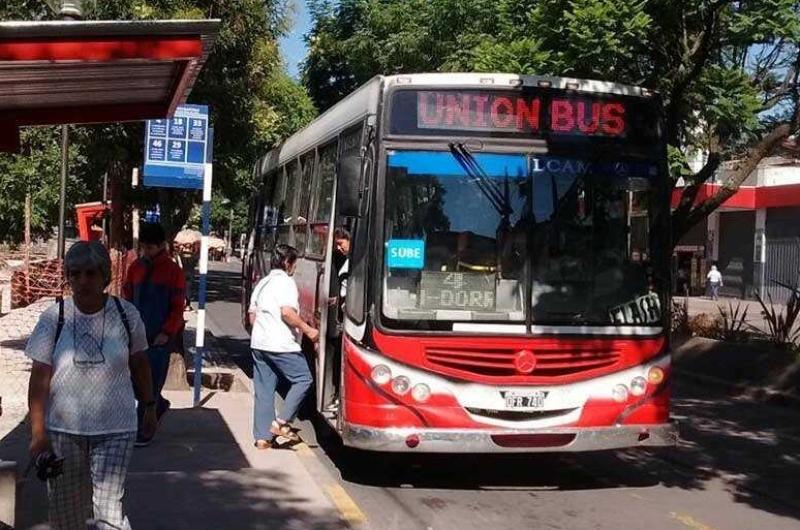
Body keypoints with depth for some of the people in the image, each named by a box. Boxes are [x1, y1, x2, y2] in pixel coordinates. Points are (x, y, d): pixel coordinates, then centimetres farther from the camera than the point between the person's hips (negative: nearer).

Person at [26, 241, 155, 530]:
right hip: (63, 430, 1)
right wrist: (37, 432, -8)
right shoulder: (53, 318, -6)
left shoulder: (126, 314, -5)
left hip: (115, 430, -1)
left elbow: (139, 364, 10)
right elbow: (40, 378, -5)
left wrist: (149, 406, 14)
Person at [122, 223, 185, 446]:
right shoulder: (136, 267, 8)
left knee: (151, 383, -2)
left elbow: (178, 307, -5)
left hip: (160, 337, -5)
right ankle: (160, 405, 34)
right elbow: (127, 298, 14)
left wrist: (167, 333, -12)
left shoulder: (173, 270, -5)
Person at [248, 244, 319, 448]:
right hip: (281, 345, -8)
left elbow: (252, 316, 20)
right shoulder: (286, 281, -7)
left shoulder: (262, 283, 18)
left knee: (263, 390, 9)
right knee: (303, 379, 4)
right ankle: (282, 422, -3)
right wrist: (307, 329, -12)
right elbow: (287, 312, -19)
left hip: (258, 343, 8)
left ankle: (262, 436, 8)